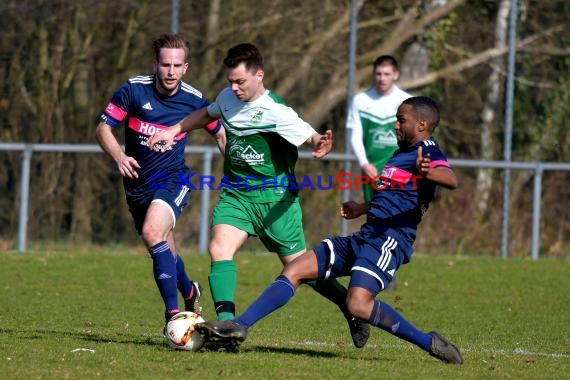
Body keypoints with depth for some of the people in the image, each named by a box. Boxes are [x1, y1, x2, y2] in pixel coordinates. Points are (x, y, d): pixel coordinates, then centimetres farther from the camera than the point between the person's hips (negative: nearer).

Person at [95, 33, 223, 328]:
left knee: (153, 233, -29)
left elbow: (221, 134, 8)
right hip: (137, 181, 3)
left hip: (172, 179, -3)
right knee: (163, 251, 14)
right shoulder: (133, 90, -10)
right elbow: (103, 129, -6)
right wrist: (119, 157, -25)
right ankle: (189, 292, 47)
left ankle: (173, 312, -29)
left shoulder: (194, 100, -9)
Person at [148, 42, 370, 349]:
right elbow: (208, 114, 21)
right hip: (235, 194, 5)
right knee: (219, 249, -21)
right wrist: (173, 131, 17)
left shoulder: (277, 113, -21)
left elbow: (310, 137, -23)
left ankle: (351, 306, 29)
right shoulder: (228, 97, -1)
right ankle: (226, 323, -27)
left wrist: (320, 144, -47)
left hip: (273, 197, -5)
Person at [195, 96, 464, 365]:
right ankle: (238, 326, 4)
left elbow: (451, 180, -29)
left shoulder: (427, 152, -8)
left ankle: (428, 343, -15)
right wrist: (363, 209, 44)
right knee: (293, 271, 4)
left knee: (358, 304, -30)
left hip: (389, 241, -10)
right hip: (364, 238, 10)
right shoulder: (401, 153, 22)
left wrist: (426, 172, -49)